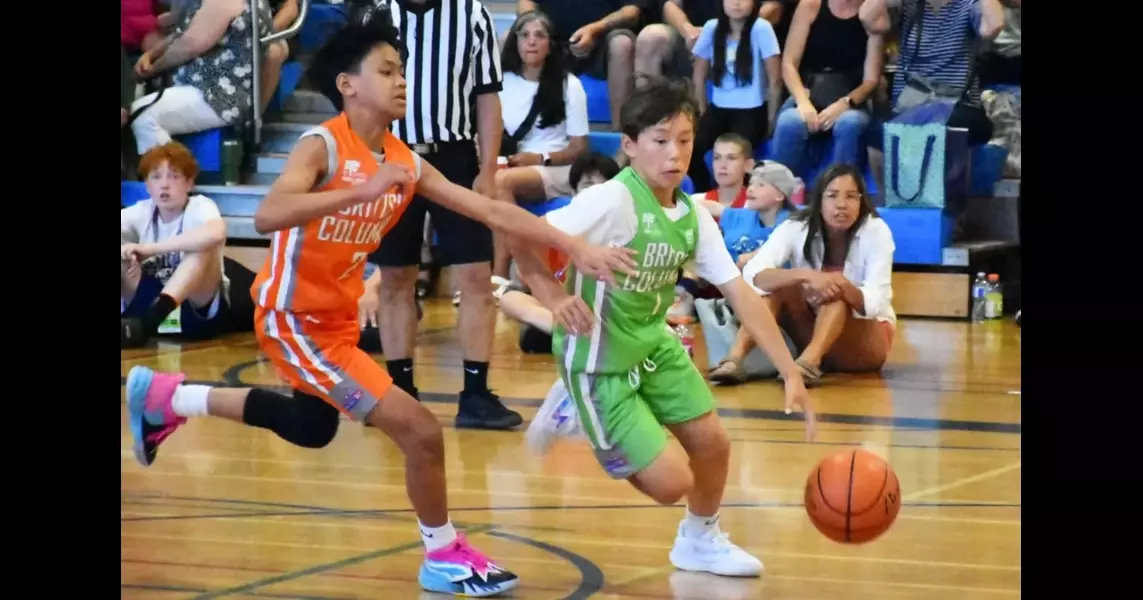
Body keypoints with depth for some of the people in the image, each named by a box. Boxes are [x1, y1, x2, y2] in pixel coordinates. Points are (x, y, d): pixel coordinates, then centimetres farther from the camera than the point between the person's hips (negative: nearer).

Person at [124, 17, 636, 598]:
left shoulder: (406, 163, -2)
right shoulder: (322, 146, -22)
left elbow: (492, 209, -4)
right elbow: (267, 216, -39)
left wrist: (577, 248, -11)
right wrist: (364, 190, -46)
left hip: (338, 318, 9)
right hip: (294, 318, -9)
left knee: (311, 428, 31)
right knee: (418, 428, -16)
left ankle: (164, 397, 42)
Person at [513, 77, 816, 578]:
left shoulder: (693, 215, -5)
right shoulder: (611, 202, -26)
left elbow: (740, 294, -4)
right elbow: (521, 239, -24)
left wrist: (791, 374, -9)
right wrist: (555, 298, -35)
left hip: (654, 345, 7)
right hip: (598, 362, -7)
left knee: (712, 442, 11)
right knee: (673, 482, -7)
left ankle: (701, 541, 40)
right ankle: (577, 413, 15)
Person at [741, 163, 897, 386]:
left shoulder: (876, 231, -16)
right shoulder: (796, 228, -12)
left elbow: (874, 304, -23)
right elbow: (752, 274, -28)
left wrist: (844, 286, -44)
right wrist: (805, 275, -44)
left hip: (867, 342, -2)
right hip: (815, 331, 2)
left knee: (836, 290, -32)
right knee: (777, 284, -23)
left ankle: (809, 361, -56)